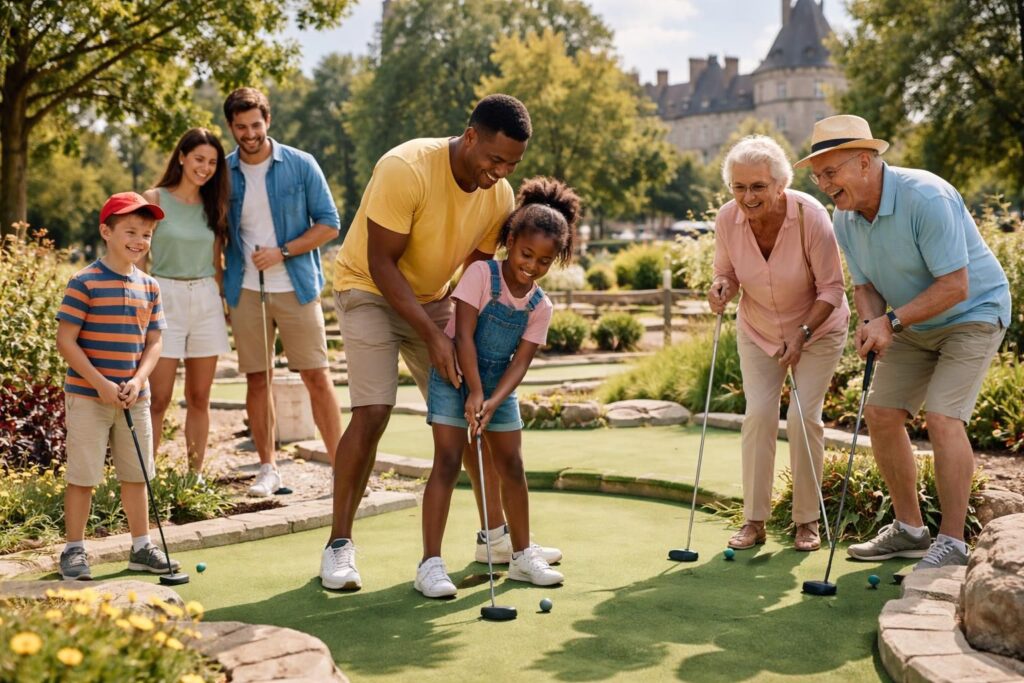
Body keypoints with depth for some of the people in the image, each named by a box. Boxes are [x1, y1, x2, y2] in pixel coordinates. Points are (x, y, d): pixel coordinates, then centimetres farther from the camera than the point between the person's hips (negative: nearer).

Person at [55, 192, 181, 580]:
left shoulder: (149, 287, 6)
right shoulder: (84, 283, -11)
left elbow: (153, 343, 8)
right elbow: (65, 341, -13)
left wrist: (137, 381, -9)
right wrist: (101, 384, -18)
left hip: (134, 398, 6)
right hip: (87, 397, -5)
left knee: (136, 473, 13)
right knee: (83, 476, 2)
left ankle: (141, 547, 24)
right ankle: (74, 550, 15)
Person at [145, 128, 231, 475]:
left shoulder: (213, 206, 11)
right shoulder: (154, 199, -2)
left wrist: (224, 303, 11)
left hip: (206, 301, 4)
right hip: (165, 299, -4)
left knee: (199, 398, 6)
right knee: (159, 399, -7)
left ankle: (195, 476, 13)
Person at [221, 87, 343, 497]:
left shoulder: (301, 166, -1)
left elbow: (329, 224, -2)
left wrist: (282, 252, -13)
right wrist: (220, 279, 3)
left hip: (296, 288, -2)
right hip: (245, 291, 2)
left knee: (317, 378, -3)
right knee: (257, 381, 6)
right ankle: (268, 469, 16)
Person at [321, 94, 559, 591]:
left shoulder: (500, 197, -9)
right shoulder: (406, 169, -28)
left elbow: (478, 270, 2)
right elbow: (381, 263, -26)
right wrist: (431, 335, -29)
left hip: (432, 298, 6)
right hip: (368, 289, -6)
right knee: (372, 412, -19)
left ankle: (495, 534, 16)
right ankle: (339, 545, -5)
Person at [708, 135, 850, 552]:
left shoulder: (810, 216, -28)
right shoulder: (727, 219, -18)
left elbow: (832, 288, -20)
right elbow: (726, 272, -2)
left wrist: (802, 333, -30)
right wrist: (722, 288, -25)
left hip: (818, 330, -3)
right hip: (757, 331, 3)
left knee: (804, 417, -9)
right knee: (758, 413, -7)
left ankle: (808, 521, 7)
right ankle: (754, 520, 2)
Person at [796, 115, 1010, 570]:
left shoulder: (927, 198, -30)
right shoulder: (845, 219, -6)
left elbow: (954, 286, -29)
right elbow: (866, 286, 2)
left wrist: (891, 321, -29)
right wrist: (871, 324, -19)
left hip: (972, 314, -8)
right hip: (913, 323, 8)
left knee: (942, 417, -19)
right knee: (881, 413, 2)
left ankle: (952, 542, -8)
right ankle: (910, 530, 16)